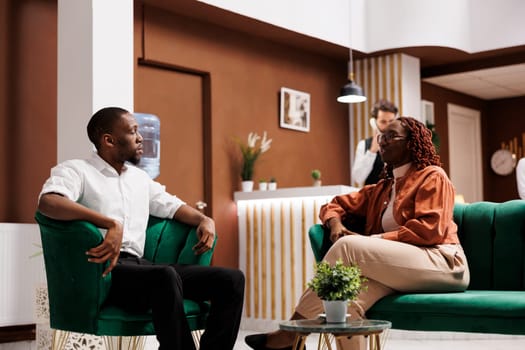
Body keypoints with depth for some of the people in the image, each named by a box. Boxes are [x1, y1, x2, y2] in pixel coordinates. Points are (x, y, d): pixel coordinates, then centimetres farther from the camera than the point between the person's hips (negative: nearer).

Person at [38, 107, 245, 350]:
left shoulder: (140, 177, 24)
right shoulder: (75, 170, 2)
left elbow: (172, 206, 34)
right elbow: (47, 202, -19)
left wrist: (204, 219, 11)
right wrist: (111, 224, -31)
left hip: (139, 266, 7)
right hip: (102, 271, -7)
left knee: (231, 279, -11)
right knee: (166, 276, -38)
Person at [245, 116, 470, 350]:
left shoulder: (432, 176, 6)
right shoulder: (382, 188, 26)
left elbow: (428, 229, -10)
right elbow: (336, 205, 26)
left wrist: (372, 241, -16)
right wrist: (335, 223, 1)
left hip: (442, 264, -6)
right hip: (404, 270, 6)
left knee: (348, 245, -25)